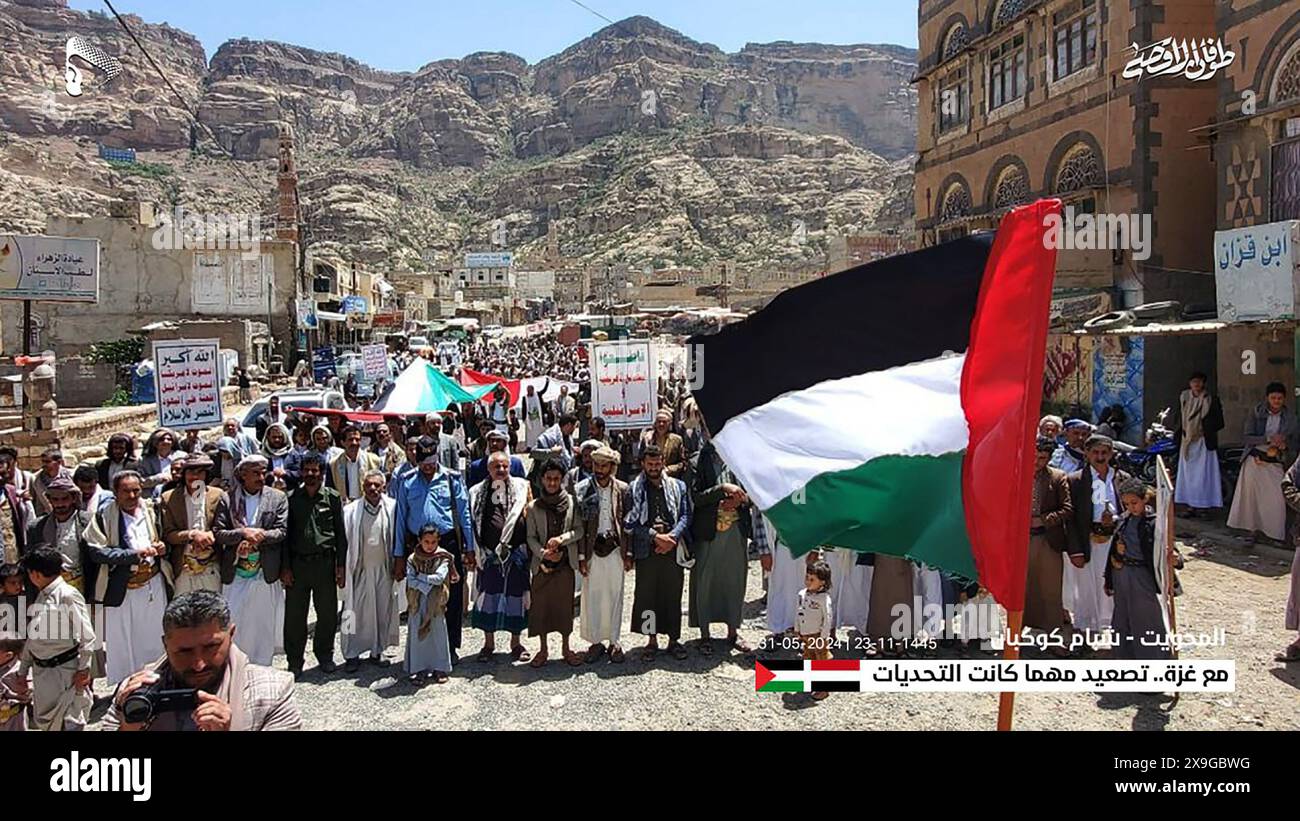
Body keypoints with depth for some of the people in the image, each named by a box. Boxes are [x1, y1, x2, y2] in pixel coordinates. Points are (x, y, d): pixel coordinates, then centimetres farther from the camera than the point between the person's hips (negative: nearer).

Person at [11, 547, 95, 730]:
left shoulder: (68, 595, -12)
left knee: (71, 721, -7)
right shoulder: (40, 597, 12)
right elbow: (32, 638, 19)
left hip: (66, 669, -8)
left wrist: (83, 669, -15)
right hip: (41, 670, 8)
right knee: (43, 720, 13)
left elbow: (87, 635, -13)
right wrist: (22, 671, 21)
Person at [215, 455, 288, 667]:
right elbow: (219, 533, -4)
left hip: (266, 572, 0)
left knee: (264, 624, 8)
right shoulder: (227, 499, 1)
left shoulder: (278, 498, 2)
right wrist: (243, 533, -19)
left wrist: (258, 536, -18)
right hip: (235, 572, 0)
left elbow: (282, 531, -3)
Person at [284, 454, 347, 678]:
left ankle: (325, 655, 24)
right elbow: (286, 534, 5)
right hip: (298, 563, 0)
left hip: (325, 562, 0)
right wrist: (285, 566, 0)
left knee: (328, 613, 6)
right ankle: (295, 661, 15)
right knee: (295, 614, 3)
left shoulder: (332, 498, 3)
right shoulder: (292, 498, 4)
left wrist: (340, 565, 1)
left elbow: (341, 534, 5)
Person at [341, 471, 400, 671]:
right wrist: (342, 569, -4)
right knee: (356, 611, 3)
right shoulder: (351, 511, -4)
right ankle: (352, 654, 14)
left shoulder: (392, 508, -4)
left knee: (383, 610, 8)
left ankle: (377, 649, 23)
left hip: (384, 569, 1)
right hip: (360, 570, -1)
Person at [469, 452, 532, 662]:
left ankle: (516, 643, 21)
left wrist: (530, 549, 1)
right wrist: (474, 552, 1)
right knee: (487, 596, 5)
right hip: (488, 554, 0)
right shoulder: (478, 493, 4)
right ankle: (488, 643, 20)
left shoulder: (522, 487, 3)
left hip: (516, 553, 0)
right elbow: (473, 523, 5)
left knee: (516, 596, 6)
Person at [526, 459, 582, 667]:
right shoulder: (534, 507, 2)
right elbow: (531, 537, 1)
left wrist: (561, 538, -18)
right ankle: (542, 648, 19)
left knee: (565, 604, 6)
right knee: (540, 605, 5)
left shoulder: (571, 503, 0)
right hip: (541, 563, 1)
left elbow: (579, 531, -2)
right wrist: (543, 552, -15)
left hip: (565, 562, 0)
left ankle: (566, 647, 21)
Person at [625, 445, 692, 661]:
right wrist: (655, 536, -12)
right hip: (646, 550, -1)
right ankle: (652, 640, 15)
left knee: (673, 594, 6)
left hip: (673, 549, 1)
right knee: (646, 595, 2)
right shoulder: (634, 489, 5)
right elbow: (630, 522, -2)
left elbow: (685, 516, 4)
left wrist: (672, 537, -11)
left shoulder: (678, 486, 10)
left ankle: (674, 639, 18)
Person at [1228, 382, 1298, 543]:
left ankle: (1275, 533, 5)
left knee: (1277, 498, -7)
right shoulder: (1257, 413, -3)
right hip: (1255, 460, 0)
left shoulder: (1290, 418, 3)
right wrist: (1267, 439, -22)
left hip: (1276, 464, 1)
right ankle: (1253, 528, 19)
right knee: (1252, 494, 6)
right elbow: (1245, 438, -9)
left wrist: (1284, 445, -13)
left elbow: (1294, 443, 9)